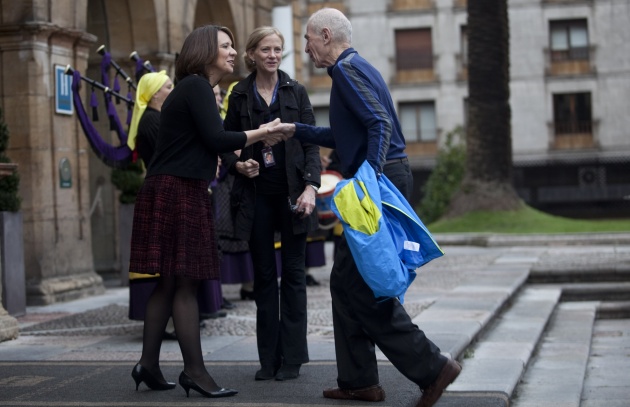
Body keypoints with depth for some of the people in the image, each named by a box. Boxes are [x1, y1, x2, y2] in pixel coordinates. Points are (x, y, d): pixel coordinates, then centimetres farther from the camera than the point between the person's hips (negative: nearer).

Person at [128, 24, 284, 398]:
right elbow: (216, 139, -17)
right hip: (179, 193, -10)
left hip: (179, 192, 10)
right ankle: (195, 371, -4)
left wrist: (255, 140, 15)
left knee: (170, 282, 10)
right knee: (185, 283, -7)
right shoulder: (196, 86, -10)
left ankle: (149, 364, 14)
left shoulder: (195, 88, 20)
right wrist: (261, 133, -7)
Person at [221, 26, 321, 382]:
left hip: (291, 190, -1)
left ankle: (292, 357, 6)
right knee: (264, 274, 5)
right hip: (256, 193, 1)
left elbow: (311, 142, 1)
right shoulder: (240, 95, 6)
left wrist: (310, 186, -11)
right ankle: (268, 358, 11)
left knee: (293, 271, 1)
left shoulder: (296, 91, 4)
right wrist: (237, 164, -11)